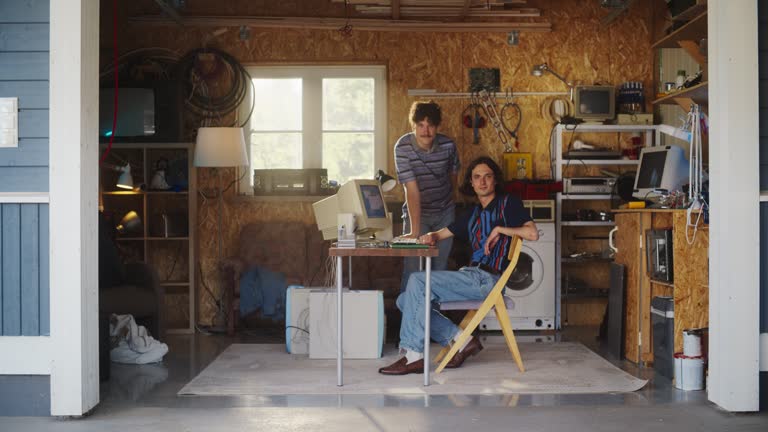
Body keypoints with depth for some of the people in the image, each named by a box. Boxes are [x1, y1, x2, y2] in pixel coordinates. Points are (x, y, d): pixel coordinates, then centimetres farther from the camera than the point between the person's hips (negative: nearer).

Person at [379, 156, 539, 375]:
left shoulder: (508, 204, 4)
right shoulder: (474, 214, 25)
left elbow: (533, 234, -10)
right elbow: (443, 233, 26)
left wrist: (499, 229, -11)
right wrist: (430, 237, 3)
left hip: (486, 281, -8)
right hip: (472, 276, 8)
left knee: (417, 281, -21)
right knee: (405, 301, -2)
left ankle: (414, 356, -20)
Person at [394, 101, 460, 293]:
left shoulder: (448, 145, -13)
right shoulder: (403, 147, -22)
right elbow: (412, 190, -27)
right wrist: (415, 230, -31)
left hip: (445, 214, 3)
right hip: (417, 213, -2)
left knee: (440, 268, 6)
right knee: (413, 268, -6)